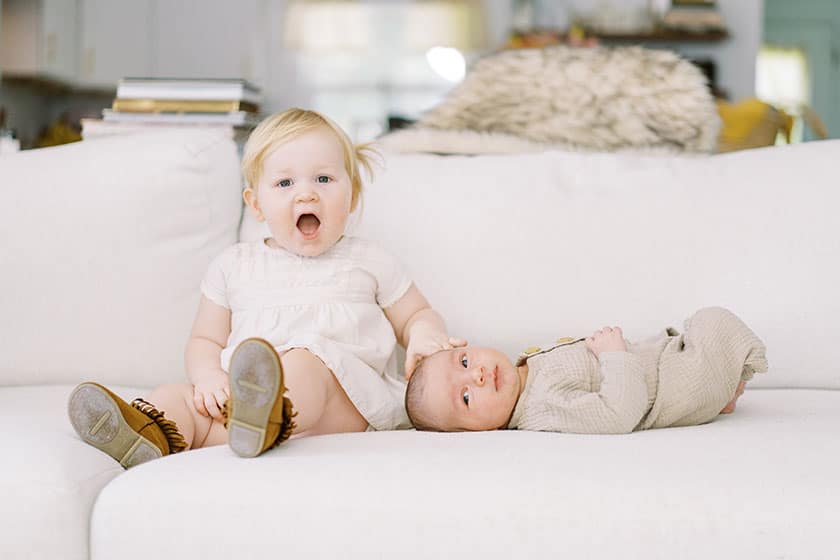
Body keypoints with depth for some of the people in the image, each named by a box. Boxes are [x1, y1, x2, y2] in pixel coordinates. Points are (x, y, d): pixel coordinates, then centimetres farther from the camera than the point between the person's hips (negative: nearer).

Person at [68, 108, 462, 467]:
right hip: (239, 391, 3)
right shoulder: (234, 266, 22)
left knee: (302, 363, -36)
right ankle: (148, 433, -57)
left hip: (343, 394, -3)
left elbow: (418, 315, 26)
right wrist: (208, 375, -3)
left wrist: (424, 336, -1)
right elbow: (205, 340, 22)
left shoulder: (367, 261, 19)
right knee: (174, 396, -23)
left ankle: (263, 419, -69)